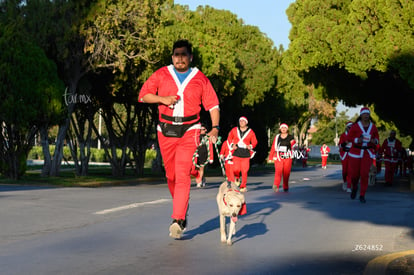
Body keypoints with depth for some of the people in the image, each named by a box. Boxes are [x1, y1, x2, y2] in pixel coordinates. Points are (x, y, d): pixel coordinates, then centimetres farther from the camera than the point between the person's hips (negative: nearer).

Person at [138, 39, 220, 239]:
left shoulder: (200, 79, 3)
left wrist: (215, 127, -11)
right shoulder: (161, 75, 5)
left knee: (183, 174, -14)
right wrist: (162, 99, -11)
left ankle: (178, 220, -18)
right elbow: (143, 95, 6)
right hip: (166, 131, 3)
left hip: (189, 131, -3)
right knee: (171, 175, 9)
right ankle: (182, 209, 31)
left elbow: (213, 105, 3)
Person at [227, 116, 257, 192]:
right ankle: (237, 179, 27)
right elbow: (229, 138, 20)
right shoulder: (234, 130, 7)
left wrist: (251, 146, -8)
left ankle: (243, 186, 7)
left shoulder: (250, 132, 4)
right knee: (236, 170, -7)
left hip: (246, 155, -1)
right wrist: (232, 145, 5)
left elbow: (254, 141, 11)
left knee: (244, 171, -4)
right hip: (236, 153, 1)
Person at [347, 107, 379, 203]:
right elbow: (348, 138, -3)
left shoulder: (373, 127, 3)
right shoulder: (355, 126, -5)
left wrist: (375, 141, -8)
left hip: (368, 153, 1)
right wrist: (357, 140, -20)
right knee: (353, 173, 2)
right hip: (356, 152, -1)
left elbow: (376, 137, 15)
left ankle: (362, 195, 2)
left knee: (365, 174, -9)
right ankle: (354, 187, 36)